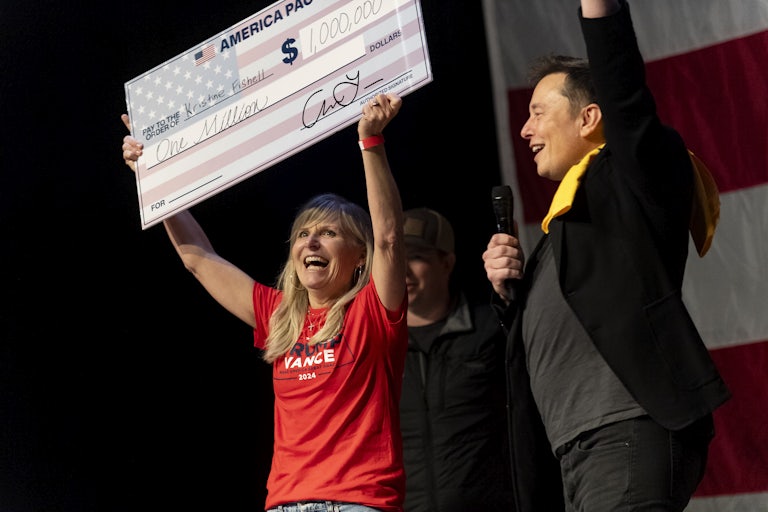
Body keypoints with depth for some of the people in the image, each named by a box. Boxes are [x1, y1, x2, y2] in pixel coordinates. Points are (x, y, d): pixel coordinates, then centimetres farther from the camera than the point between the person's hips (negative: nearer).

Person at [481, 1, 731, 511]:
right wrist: (510, 291, 13)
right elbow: (544, 334, 30)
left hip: (630, 436, -9)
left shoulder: (632, 181, 3)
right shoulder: (565, 223, 27)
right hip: (586, 449, 9)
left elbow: (625, 91, -16)